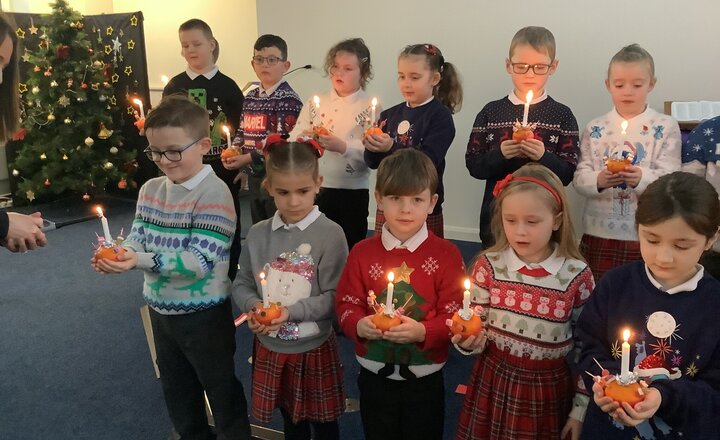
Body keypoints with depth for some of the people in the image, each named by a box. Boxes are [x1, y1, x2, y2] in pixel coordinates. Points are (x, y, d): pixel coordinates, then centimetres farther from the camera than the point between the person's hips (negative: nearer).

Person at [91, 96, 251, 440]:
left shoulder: (214, 193, -21)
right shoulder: (150, 189, 2)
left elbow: (200, 261, -27)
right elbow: (137, 240, 1)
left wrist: (140, 261, -34)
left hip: (204, 314, -7)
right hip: (160, 309, 8)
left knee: (221, 390, 11)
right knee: (176, 391, 26)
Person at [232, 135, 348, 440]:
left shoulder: (330, 234, -16)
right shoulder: (258, 233, -3)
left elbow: (334, 297, -16)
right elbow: (242, 285, 4)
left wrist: (292, 312, -25)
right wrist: (254, 306, -16)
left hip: (315, 348, -3)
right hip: (270, 347, 4)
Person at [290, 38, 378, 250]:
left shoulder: (370, 108, -3)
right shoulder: (315, 102, 9)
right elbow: (292, 141, 3)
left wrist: (342, 147, -24)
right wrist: (306, 139, -17)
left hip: (352, 192, -3)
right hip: (313, 189, 3)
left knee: (349, 249, 7)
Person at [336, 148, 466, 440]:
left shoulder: (446, 254, -10)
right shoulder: (362, 252, -4)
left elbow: (455, 316, -11)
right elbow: (347, 304, -1)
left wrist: (423, 331, -28)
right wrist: (358, 325, -22)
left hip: (424, 380, -1)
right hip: (374, 377, 2)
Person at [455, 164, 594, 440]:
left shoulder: (576, 275, -11)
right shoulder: (489, 266, -8)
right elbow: (475, 333, 0)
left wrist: (580, 409, 1)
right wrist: (467, 340, -23)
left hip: (549, 389, -1)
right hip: (495, 382, 1)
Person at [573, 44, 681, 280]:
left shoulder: (666, 127, 0)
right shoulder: (594, 128, 3)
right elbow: (580, 178, -2)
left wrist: (641, 178, -28)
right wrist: (599, 180, -23)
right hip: (599, 233, 1)